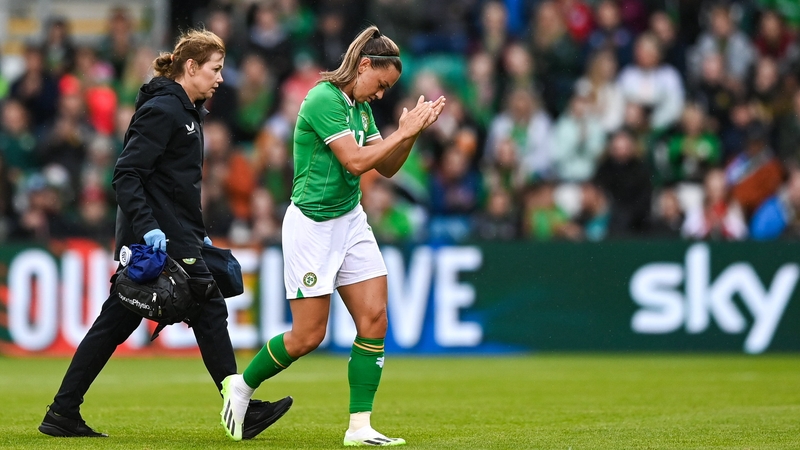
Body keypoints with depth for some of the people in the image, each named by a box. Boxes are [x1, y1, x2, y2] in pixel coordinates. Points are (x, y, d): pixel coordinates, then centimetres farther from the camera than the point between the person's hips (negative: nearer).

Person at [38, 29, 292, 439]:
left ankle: (63, 414, 7)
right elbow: (126, 174, -19)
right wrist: (148, 227, -27)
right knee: (209, 309, -3)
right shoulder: (162, 109, -13)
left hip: (172, 233, 10)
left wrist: (199, 235, 23)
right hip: (161, 236, -10)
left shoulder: (188, 112, 18)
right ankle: (240, 411, 3)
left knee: (116, 321, 7)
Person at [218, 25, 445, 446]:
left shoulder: (360, 107, 10)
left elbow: (386, 167, 13)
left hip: (350, 221, 8)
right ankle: (240, 386, 22)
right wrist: (403, 132, -17)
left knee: (374, 318, -4)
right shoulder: (324, 100, -17)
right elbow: (355, 160, -24)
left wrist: (411, 132, -2)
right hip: (312, 224, -8)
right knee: (308, 336, -3)